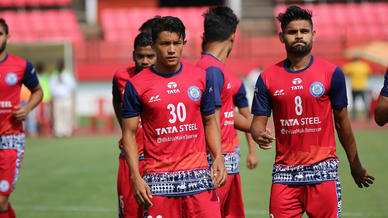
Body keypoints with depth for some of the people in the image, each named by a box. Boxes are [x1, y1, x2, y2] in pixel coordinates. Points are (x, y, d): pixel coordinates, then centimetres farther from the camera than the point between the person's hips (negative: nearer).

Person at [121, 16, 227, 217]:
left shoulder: (201, 78, 7)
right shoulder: (136, 85, -1)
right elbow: (129, 133, 2)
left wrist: (218, 158, 1)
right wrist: (136, 178, -8)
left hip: (198, 175, 2)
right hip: (158, 179, -2)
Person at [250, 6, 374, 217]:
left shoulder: (331, 73, 2)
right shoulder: (267, 78, 5)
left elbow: (342, 122, 8)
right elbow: (258, 121, 5)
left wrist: (356, 166, 11)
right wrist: (260, 135, -20)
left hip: (323, 171, -1)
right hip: (284, 174, 1)